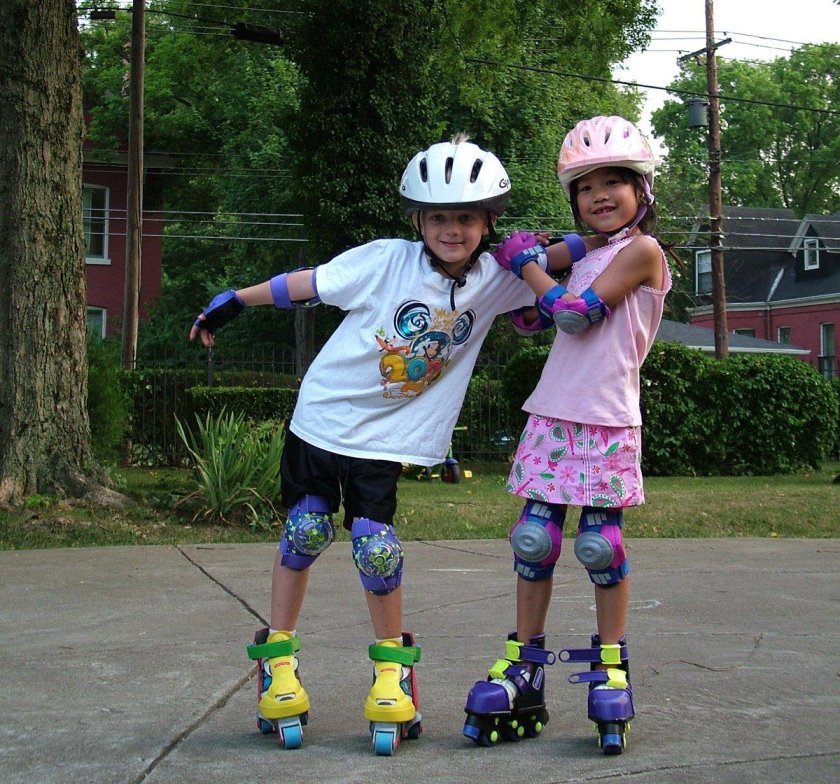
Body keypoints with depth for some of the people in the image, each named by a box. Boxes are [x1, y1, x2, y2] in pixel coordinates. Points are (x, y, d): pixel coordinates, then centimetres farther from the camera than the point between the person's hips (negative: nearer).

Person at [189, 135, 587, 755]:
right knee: (305, 533, 4)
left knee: (375, 547, -8)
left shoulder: (494, 280, -5)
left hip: (386, 439, 1)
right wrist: (232, 301, 2)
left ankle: (392, 664, 14)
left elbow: (550, 263, 7)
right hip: (321, 418, -1)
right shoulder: (387, 261, -13)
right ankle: (277, 659, 20)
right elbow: (306, 284, -5)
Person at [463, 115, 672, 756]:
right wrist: (532, 265, 10)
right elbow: (539, 319, 22)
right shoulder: (584, 261, 18)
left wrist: (526, 262, -2)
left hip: (607, 424, -6)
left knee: (601, 544, -1)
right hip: (553, 416, 7)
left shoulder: (641, 250, -4)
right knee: (535, 539, 5)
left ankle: (612, 667, 14)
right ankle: (524, 669, 13)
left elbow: (577, 314, -13)